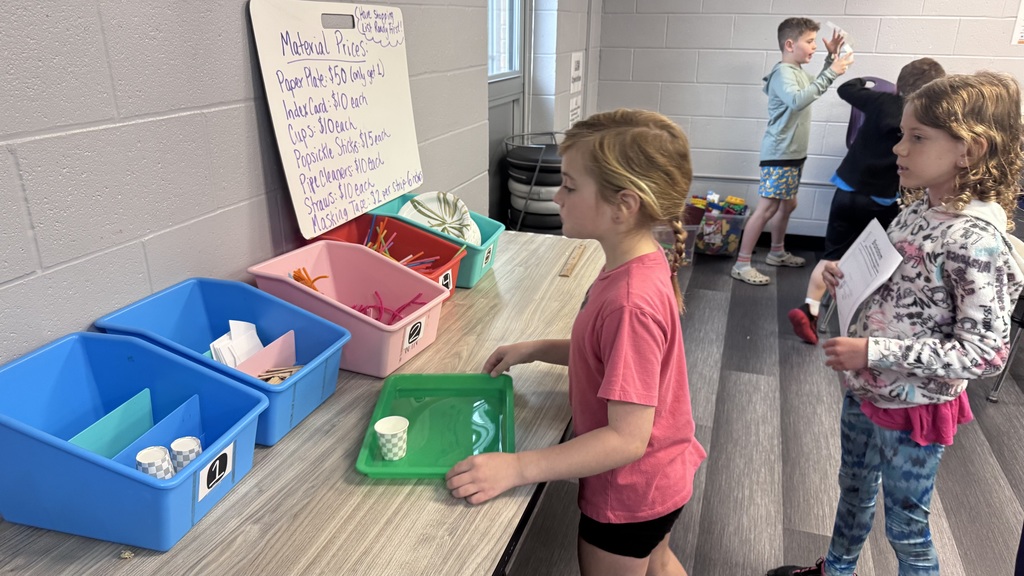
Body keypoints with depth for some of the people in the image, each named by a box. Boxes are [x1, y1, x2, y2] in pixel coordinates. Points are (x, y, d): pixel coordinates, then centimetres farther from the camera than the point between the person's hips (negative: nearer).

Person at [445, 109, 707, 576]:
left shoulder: (631, 301, -36)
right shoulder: (641, 266, -7)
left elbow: (628, 438, -33)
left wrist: (516, 468, -35)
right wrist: (537, 350, 0)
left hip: (629, 491, -8)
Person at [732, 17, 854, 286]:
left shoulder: (798, 71, 12)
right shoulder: (782, 72, -17)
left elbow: (814, 88, 32)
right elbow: (797, 100, -35)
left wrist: (832, 57, 21)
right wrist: (831, 73, -33)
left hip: (794, 153, 10)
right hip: (779, 154, -10)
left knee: (788, 204, 18)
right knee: (767, 208, -12)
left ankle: (777, 253, 33)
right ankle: (742, 264, -10)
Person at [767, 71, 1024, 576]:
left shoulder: (977, 239, -25)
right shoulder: (919, 208, -2)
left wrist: (874, 352, -27)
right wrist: (846, 278, -6)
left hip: (913, 407, -8)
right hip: (864, 388, 8)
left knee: (906, 525, 14)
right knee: (854, 489, 28)